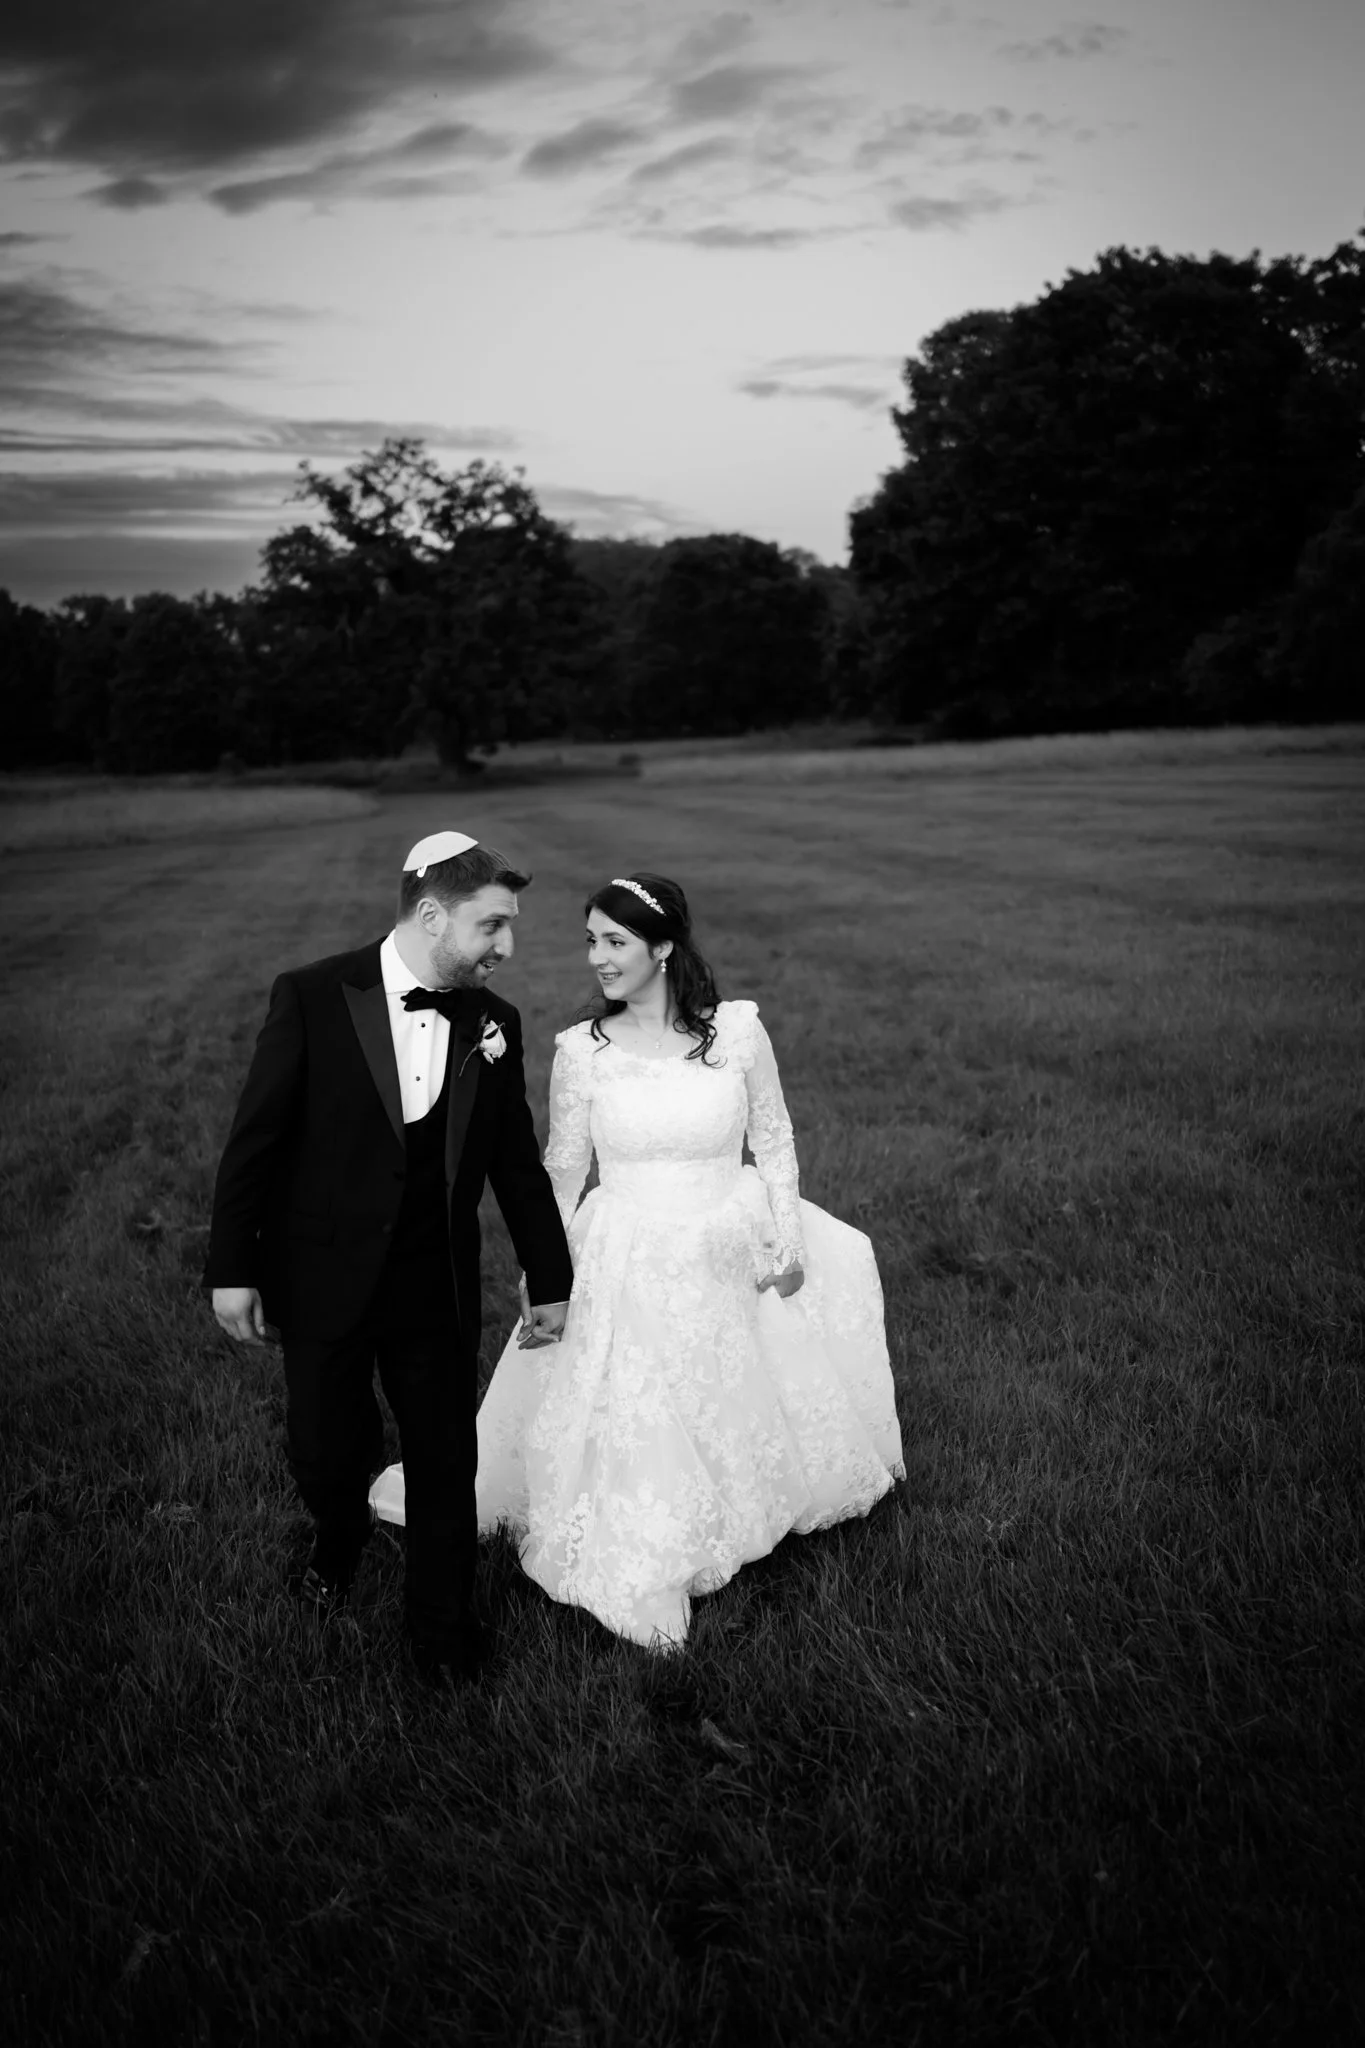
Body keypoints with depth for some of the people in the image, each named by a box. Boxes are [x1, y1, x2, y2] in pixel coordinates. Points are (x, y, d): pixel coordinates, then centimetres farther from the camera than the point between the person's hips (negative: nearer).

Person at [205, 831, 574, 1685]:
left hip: (439, 1291, 2)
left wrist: (551, 1279, 11)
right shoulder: (313, 997, -12)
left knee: (446, 1461, 9)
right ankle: (340, 1538, 47)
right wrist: (232, 1268, -7)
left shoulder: (492, 1022, -2)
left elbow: (518, 1163, 7)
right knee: (326, 1454, 11)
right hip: (325, 1283, -2)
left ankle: (441, 1626, 32)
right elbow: (255, 1139, -7)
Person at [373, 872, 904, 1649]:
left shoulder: (739, 1031, -9)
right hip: (629, 1263, -1)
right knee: (635, 1425, 4)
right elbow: (564, 1170, 1)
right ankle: (644, 1578, 25)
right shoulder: (582, 1051, -9)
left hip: (732, 1255, 1)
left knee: (741, 1408, 16)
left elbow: (774, 1140, 1)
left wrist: (788, 1241, -5)